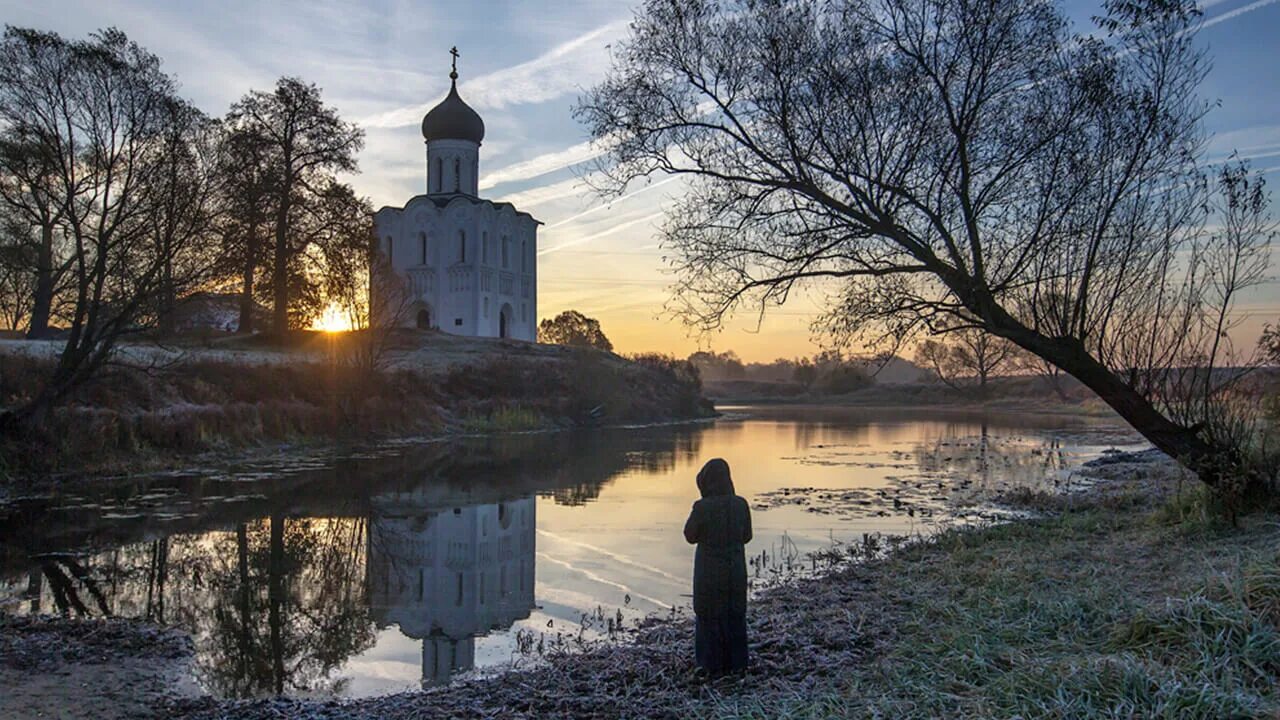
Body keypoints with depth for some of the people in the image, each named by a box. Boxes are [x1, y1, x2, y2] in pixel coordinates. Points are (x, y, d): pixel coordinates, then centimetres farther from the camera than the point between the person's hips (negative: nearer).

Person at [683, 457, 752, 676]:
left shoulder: (702, 507, -21)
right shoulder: (740, 504, -9)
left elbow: (690, 536, -6)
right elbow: (746, 536, 3)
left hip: (709, 570, -3)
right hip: (736, 568, 4)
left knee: (710, 616, 13)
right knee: (735, 615, 19)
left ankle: (713, 665, 20)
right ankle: (736, 663, 28)